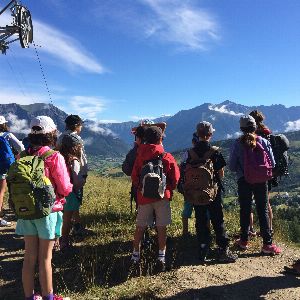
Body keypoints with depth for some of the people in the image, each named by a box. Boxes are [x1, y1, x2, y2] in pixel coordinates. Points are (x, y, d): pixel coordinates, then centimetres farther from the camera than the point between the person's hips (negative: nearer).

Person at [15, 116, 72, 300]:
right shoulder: (55, 157, -16)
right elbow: (65, 189, -14)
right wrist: (70, 183, 6)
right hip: (48, 212, -4)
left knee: (29, 257, 16)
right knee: (45, 259, 9)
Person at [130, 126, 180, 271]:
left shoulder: (140, 157, -1)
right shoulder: (167, 157, -6)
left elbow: (134, 177, 3)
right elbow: (175, 178, -2)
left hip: (144, 197, 2)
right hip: (162, 197, -2)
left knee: (140, 227, 13)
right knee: (161, 228, 7)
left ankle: (135, 254, 23)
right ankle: (161, 257, 10)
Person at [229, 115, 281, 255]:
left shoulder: (237, 143, -8)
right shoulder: (263, 141, -5)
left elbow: (232, 166, -5)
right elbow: (272, 164, 0)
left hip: (244, 181, -1)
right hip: (261, 181, 1)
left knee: (245, 211, 12)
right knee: (263, 211, 8)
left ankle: (244, 241, 22)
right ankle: (267, 244, 10)